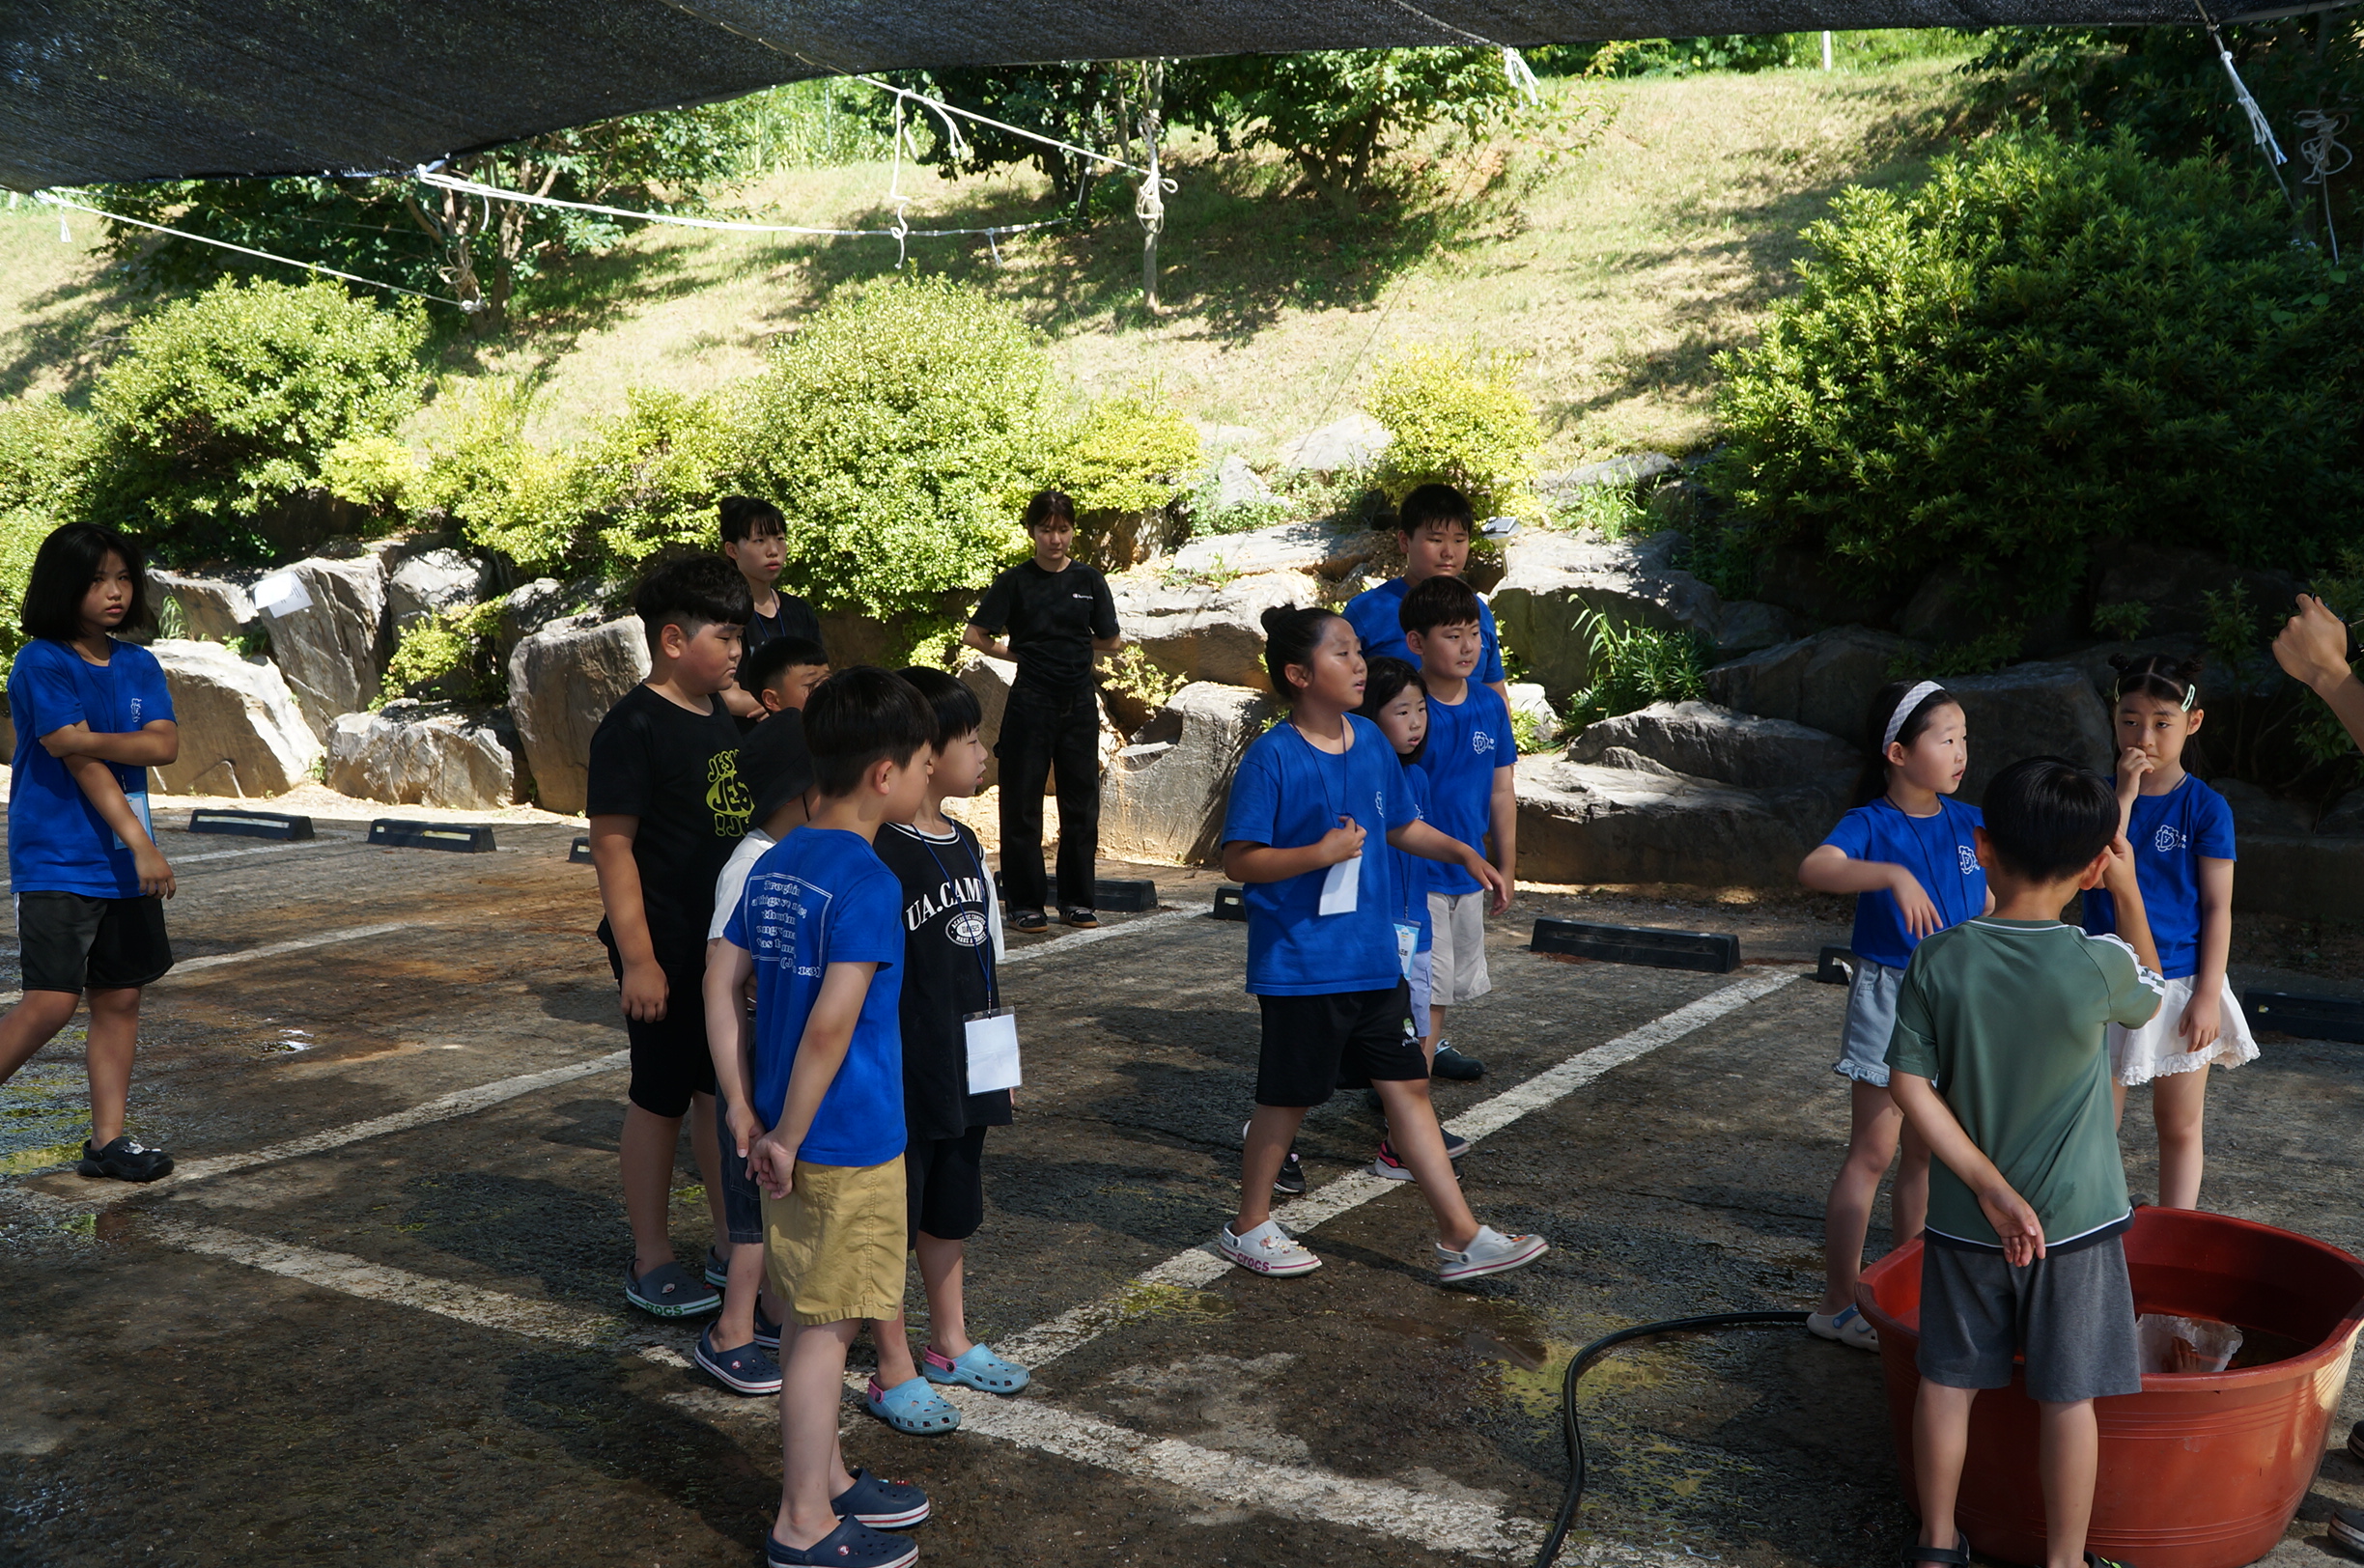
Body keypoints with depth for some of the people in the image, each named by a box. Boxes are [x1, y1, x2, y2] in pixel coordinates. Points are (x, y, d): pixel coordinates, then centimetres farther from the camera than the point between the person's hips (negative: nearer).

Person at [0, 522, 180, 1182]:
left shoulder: (139, 665, 10)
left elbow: (165, 745, -3)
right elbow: (79, 763, -14)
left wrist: (89, 737, -18)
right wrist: (140, 843, -17)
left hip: (123, 867, 6)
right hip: (55, 862, -6)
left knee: (120, 998, 7)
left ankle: (108, 1139, 14)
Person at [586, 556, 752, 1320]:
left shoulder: (724, 719, 9)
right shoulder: (633, 727, -15)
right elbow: (613, 845, -17)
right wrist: (638, 958, -20)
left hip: (731, 946, 7)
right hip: (668, 951, -7)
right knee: (661, 1101, 5)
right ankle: (650, 1261, 19)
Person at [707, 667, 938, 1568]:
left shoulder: (776, 865, 5)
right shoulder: (868, 883, -20)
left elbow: (720, 985, 7)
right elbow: (833, 1021, -26)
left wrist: (752, 1113, 8)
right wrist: (788, 1138, -17)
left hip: (797, 1135, 8)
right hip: (848, 1145, -8)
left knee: (812, 1317, 19)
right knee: (824, 1327, 3)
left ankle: (828, 1479, 35)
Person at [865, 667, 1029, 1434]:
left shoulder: (965, 843, 8)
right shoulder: (881, 854, -19)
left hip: (964, 1069, 8)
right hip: (901, 1074, -8)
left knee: (951, 1210, 20)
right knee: (891, 1218, 6)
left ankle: (949, 1342, 36)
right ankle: (894, 1372, 17)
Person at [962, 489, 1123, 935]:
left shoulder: (1090, 580, 6)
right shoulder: (1016, 582, -1)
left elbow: (1111, 642, 10)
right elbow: (974, 635, 0)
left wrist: (1070, 647, 10)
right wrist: (1019, 653, 5)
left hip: (1079, 702, 3)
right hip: (1031, 702, -3)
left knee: (1081, 802, 6)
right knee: (1022, 803, -1)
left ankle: (1077, 899, 17)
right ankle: (1025, 904, 7)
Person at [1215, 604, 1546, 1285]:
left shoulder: (1370, 741, 6)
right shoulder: (1271, 759, -15)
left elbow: (1401, 826, 20)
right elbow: (1238, 861, -15)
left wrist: (1466, 854, 8)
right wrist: (1322, 853, -24)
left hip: (1373, 958, 7)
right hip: (1300, 965, -6)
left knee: (1407, 1084, 9)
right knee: (1290, 1096, 7)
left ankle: (1462, 1238, 15)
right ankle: (1249, 1225, 27)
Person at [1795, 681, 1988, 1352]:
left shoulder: (1969, 824, 3)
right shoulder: (1870, 824, -15)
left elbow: (1989, 908, 14)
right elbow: (1814, 868, -35)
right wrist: (1892, 874, -48)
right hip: (1889, 995, -6)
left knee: (1926, 1151, 15)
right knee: (1873, 1151, -3)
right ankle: (1838, 1302, 4)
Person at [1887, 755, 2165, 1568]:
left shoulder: (1938, 961, -11)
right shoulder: (2096, 963, -18)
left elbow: (1910, 1086, -12)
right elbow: (2150, 995, 7)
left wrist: (1988, 1187, -9)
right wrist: (2128, 893, 13)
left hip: (1963, 1219, 3)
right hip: (2073, 1221, -2)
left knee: (1949, 1379, 14)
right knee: (2067, 1394, 11)